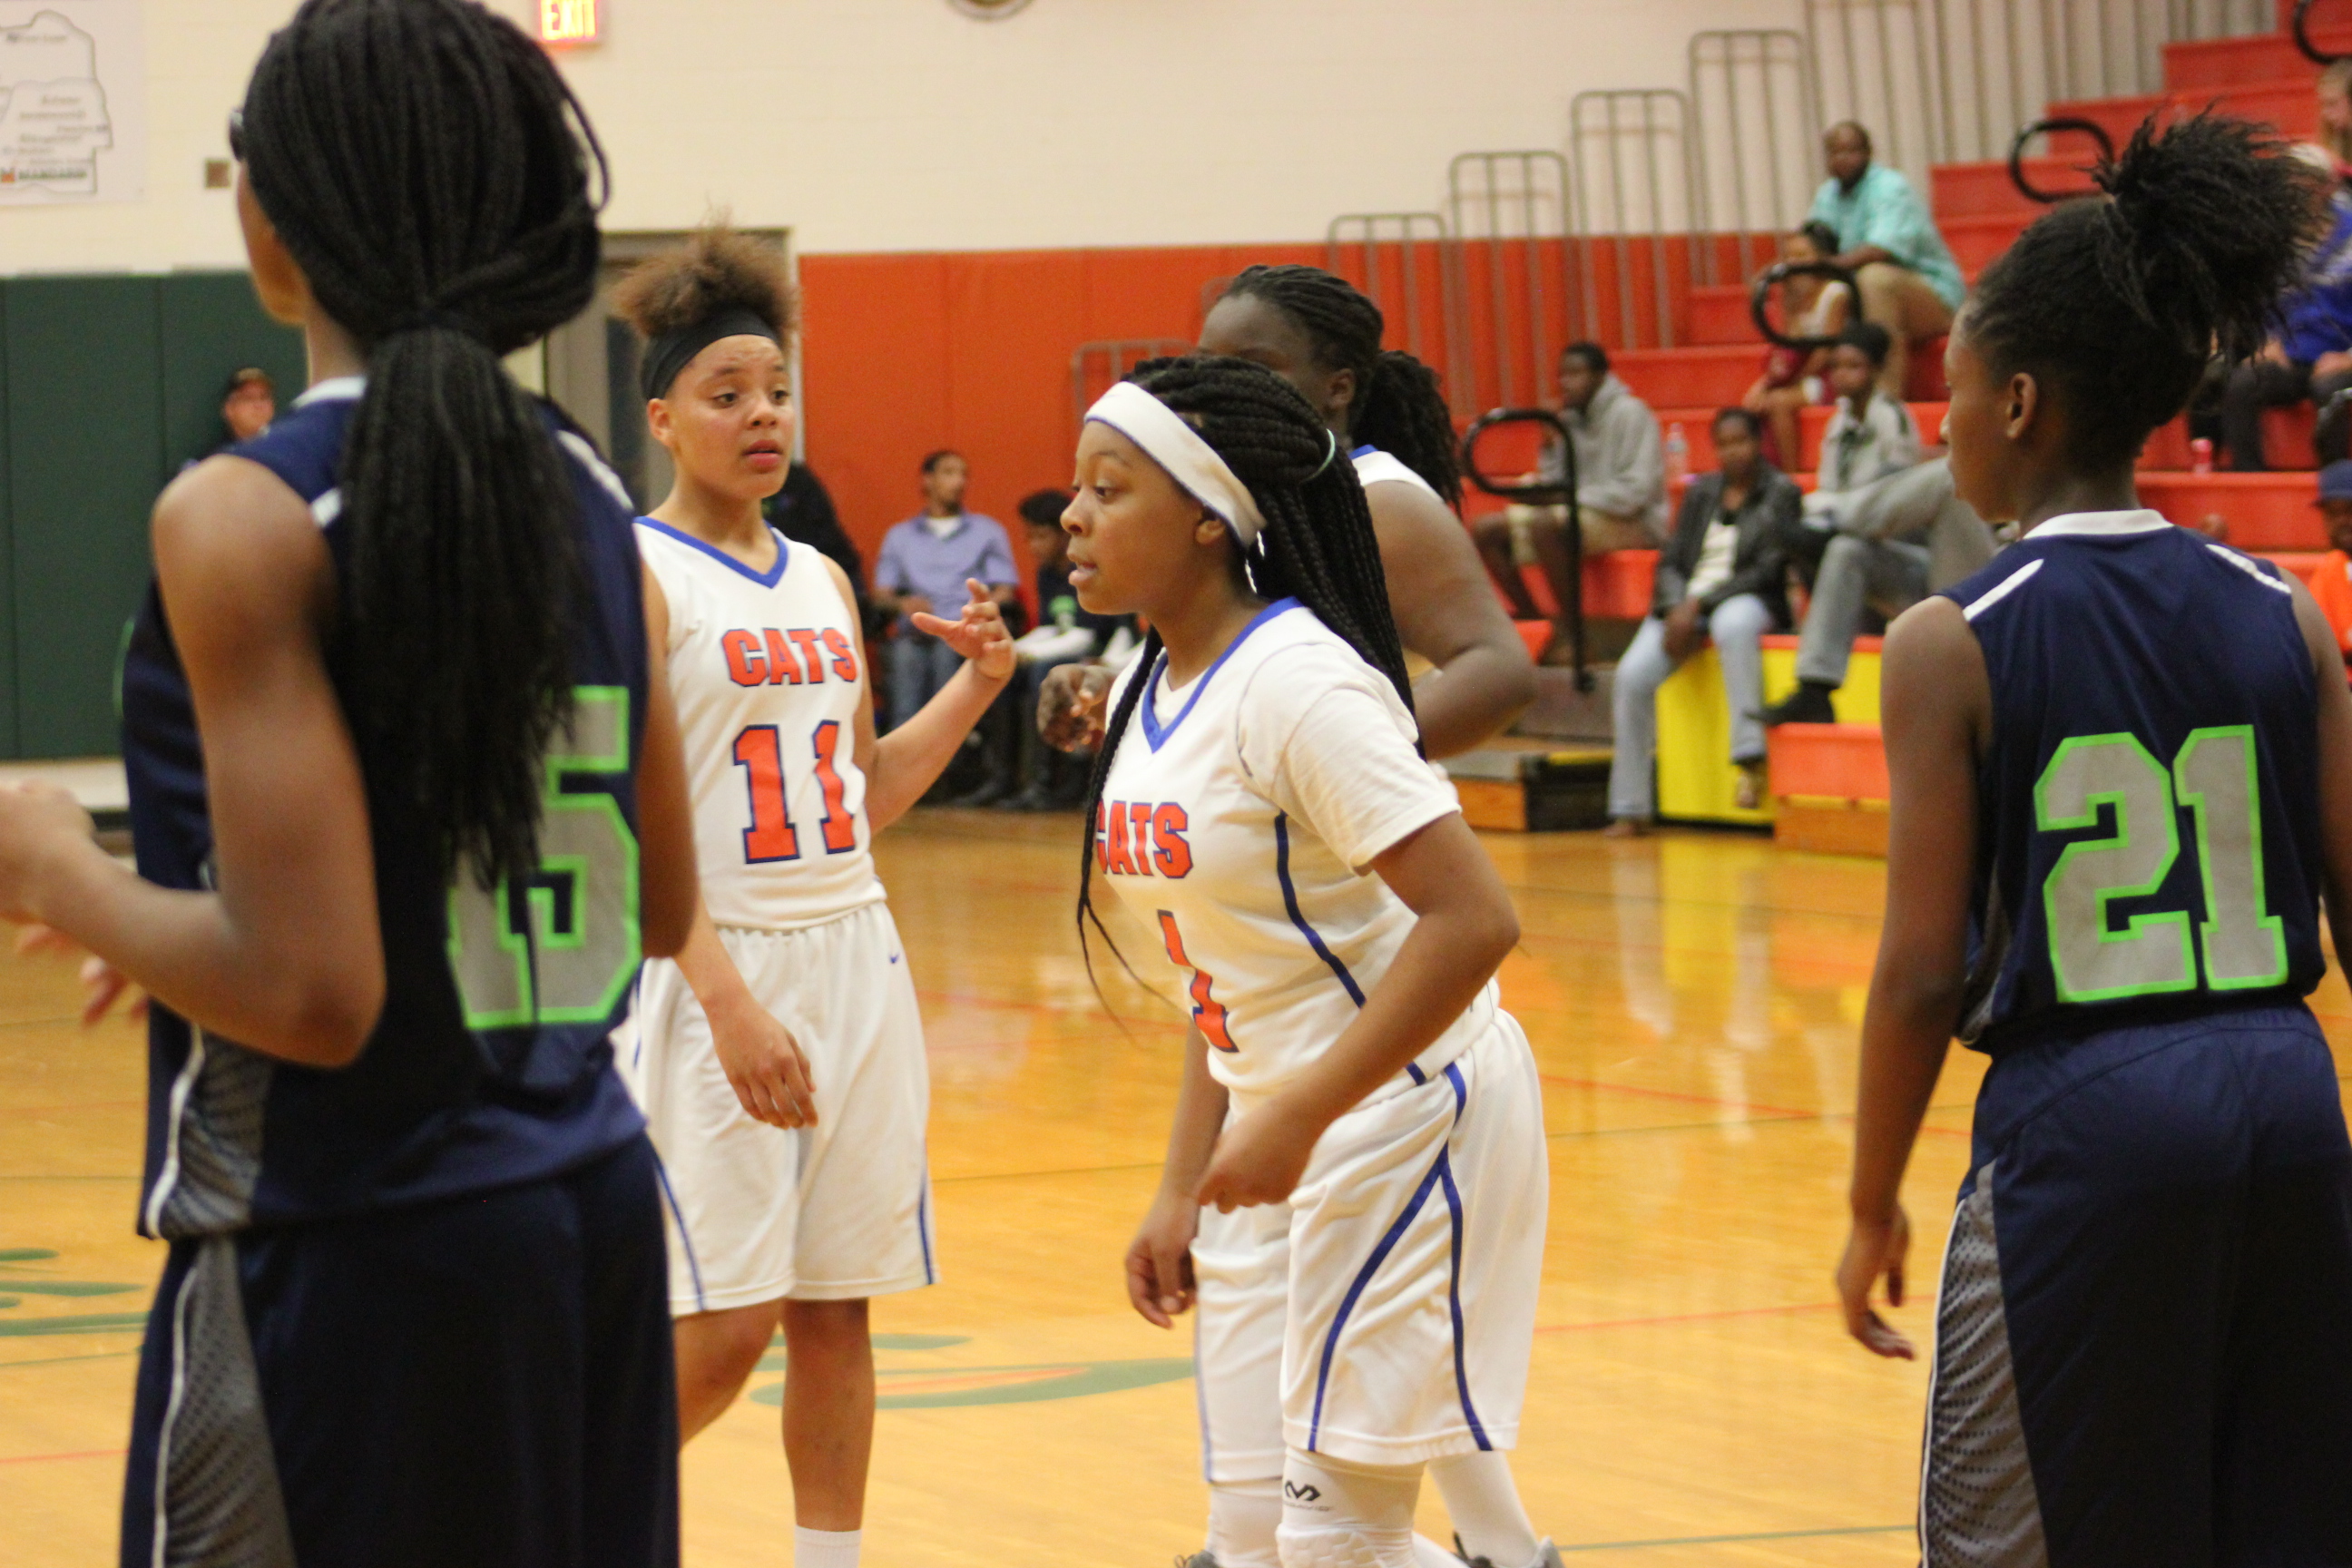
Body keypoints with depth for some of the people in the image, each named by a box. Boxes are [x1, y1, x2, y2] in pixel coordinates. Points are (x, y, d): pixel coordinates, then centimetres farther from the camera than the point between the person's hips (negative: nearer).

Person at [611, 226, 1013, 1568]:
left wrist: (975, 685, 5)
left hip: (856, 961, 6)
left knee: (836, 1309, 6)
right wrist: (731, 1005, -23)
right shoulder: (635, 575, -8)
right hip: (715, 968, -6)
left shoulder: (823, 583, 13)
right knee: (724, 1326, -8)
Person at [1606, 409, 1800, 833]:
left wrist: (1700, 605, -16)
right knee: (1633, 675, -23)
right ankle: (1630, 809, -16)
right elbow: (1671, 561, 13)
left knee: (1733, 624, -43)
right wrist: (1676, 610, -9)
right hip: (1684, 603, 4)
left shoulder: (1781, 493, 3)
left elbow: (1767, 571, -7)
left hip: (1744, 601, -4)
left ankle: (1751, 756, -40)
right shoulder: (1701, 492, 17)